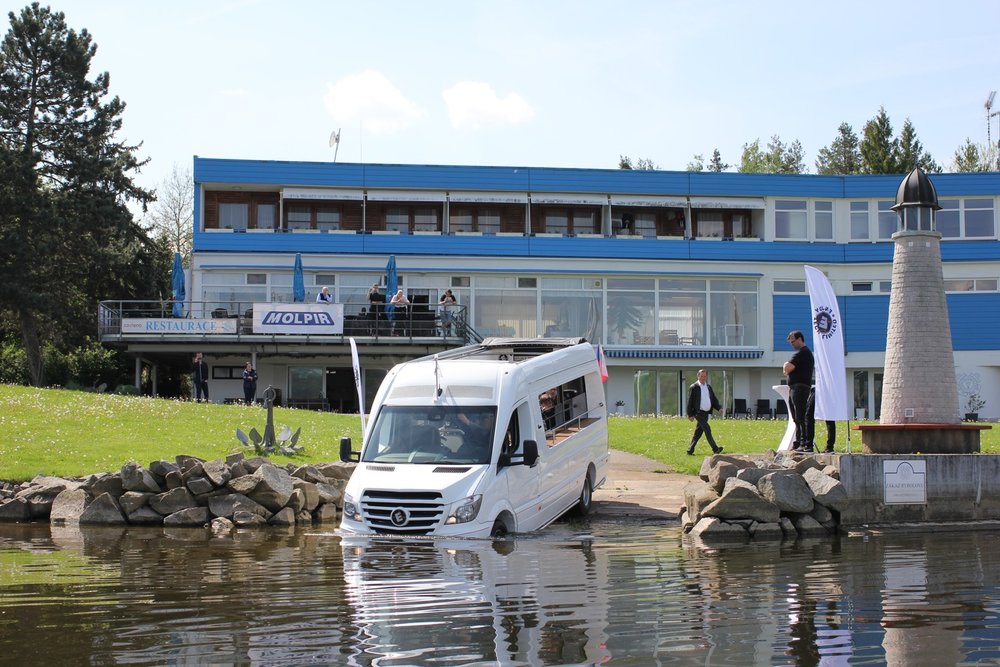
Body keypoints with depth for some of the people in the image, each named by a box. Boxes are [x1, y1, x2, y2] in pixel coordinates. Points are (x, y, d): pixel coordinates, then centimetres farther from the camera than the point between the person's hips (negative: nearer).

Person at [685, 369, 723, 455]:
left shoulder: (709, 387, 15)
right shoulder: (694, 387, -4)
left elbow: (714, 399, 18)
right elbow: (690, 401, -5)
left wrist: (719, 407, 0)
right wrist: (690, 415, -9)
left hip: (706, 413, 7)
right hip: (699, 412, -7)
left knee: (698, 432, 9)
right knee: (707, 430, -14)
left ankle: (690, 450, 16)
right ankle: (715, 449, -16)